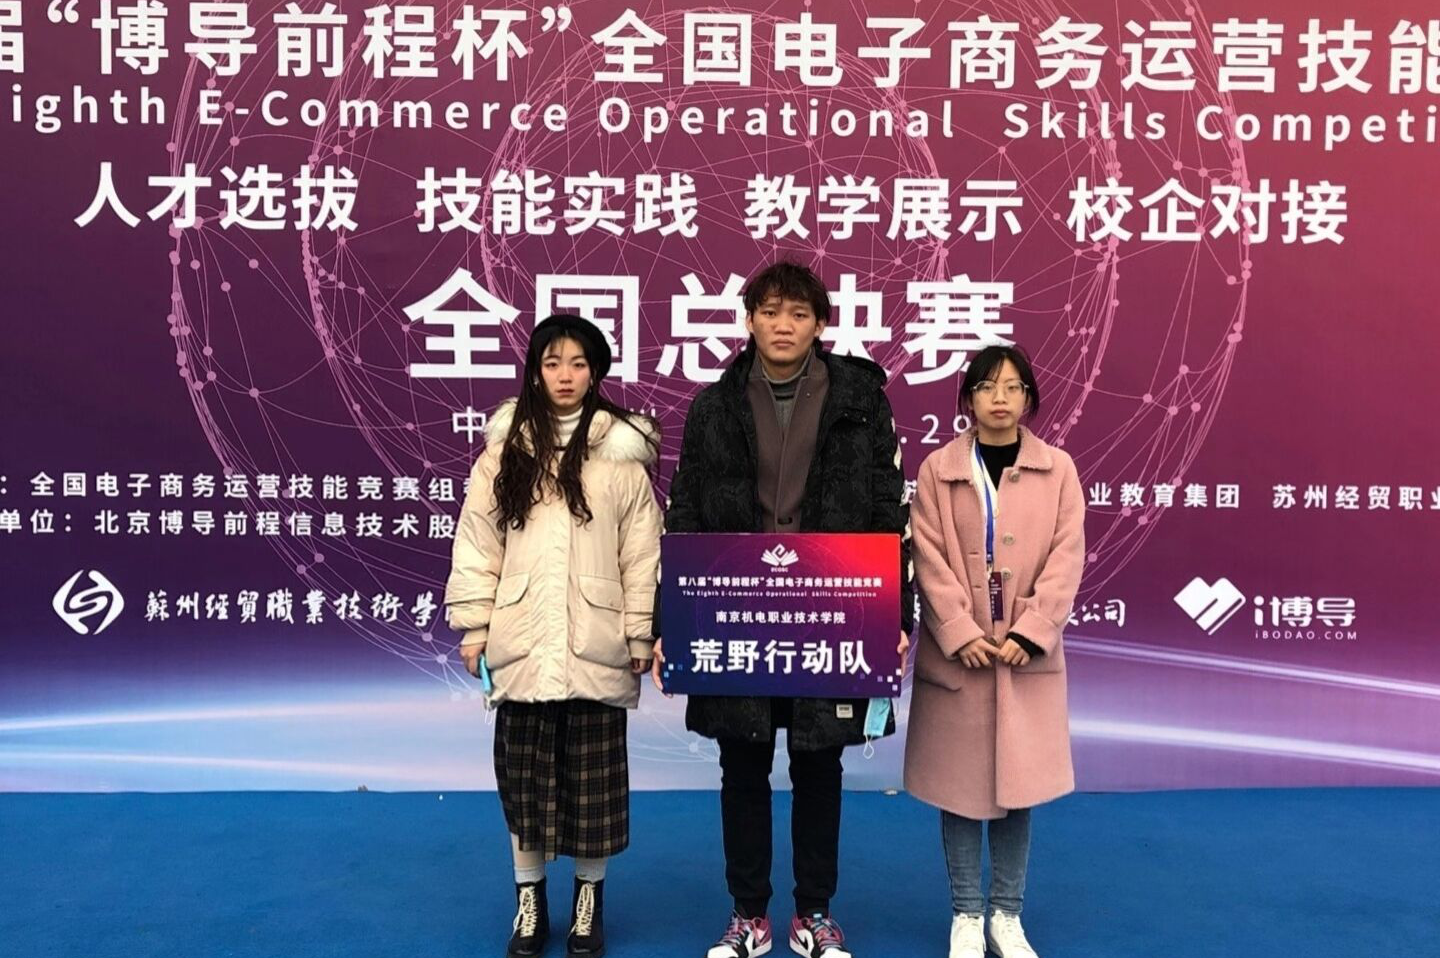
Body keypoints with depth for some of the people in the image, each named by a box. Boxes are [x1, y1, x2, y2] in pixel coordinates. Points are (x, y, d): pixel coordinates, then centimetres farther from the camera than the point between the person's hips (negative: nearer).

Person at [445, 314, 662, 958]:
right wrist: (473, 627, 2)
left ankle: (589, 900, 26)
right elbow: (478, 543, 5)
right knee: (524, 774, 10)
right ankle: (529, 901, 26)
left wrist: (642, 637, -2)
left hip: (596, 646, -1)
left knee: (593, 776, 8)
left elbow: (643, 556, 0)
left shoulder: (622, 454, 0)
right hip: (523, 644, 2)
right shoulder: (505, 449, 5)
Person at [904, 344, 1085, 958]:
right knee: (959, 786, 6)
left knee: (1018, 786, 7)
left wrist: (1028, 634, -12)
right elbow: (930, 559, -4)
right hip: (956, 653, -1)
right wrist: (962, 633, -14)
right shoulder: (938, 468, 1)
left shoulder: (1058, 468, 4)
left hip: (1028, 654, 1)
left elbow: (1067, 557, -2)